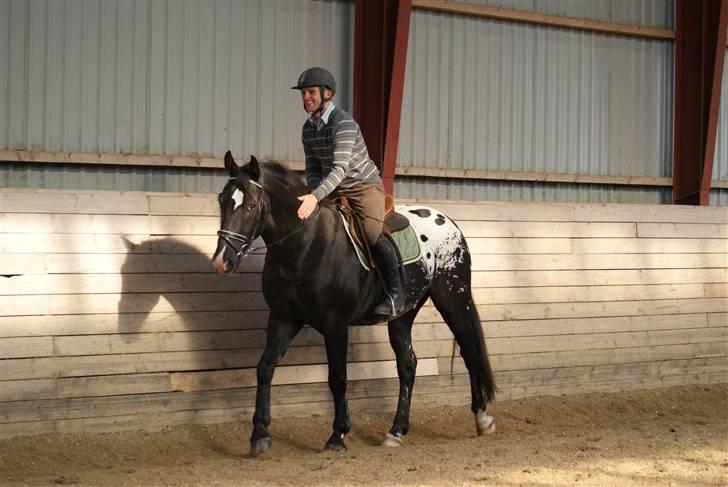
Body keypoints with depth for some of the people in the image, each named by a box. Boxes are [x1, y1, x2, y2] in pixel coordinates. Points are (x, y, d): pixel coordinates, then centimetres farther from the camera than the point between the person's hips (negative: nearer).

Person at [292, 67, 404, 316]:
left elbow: (340, 168, -31)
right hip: (334, 190, 8)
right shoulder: (309, 128, 4)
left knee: (373, 232, -28)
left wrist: (316, 196, -42)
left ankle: (396, 293, -16)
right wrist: (315, 195, -13)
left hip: (365, 186, -8)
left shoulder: (343, 123, -21)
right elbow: (312, 169, 8)